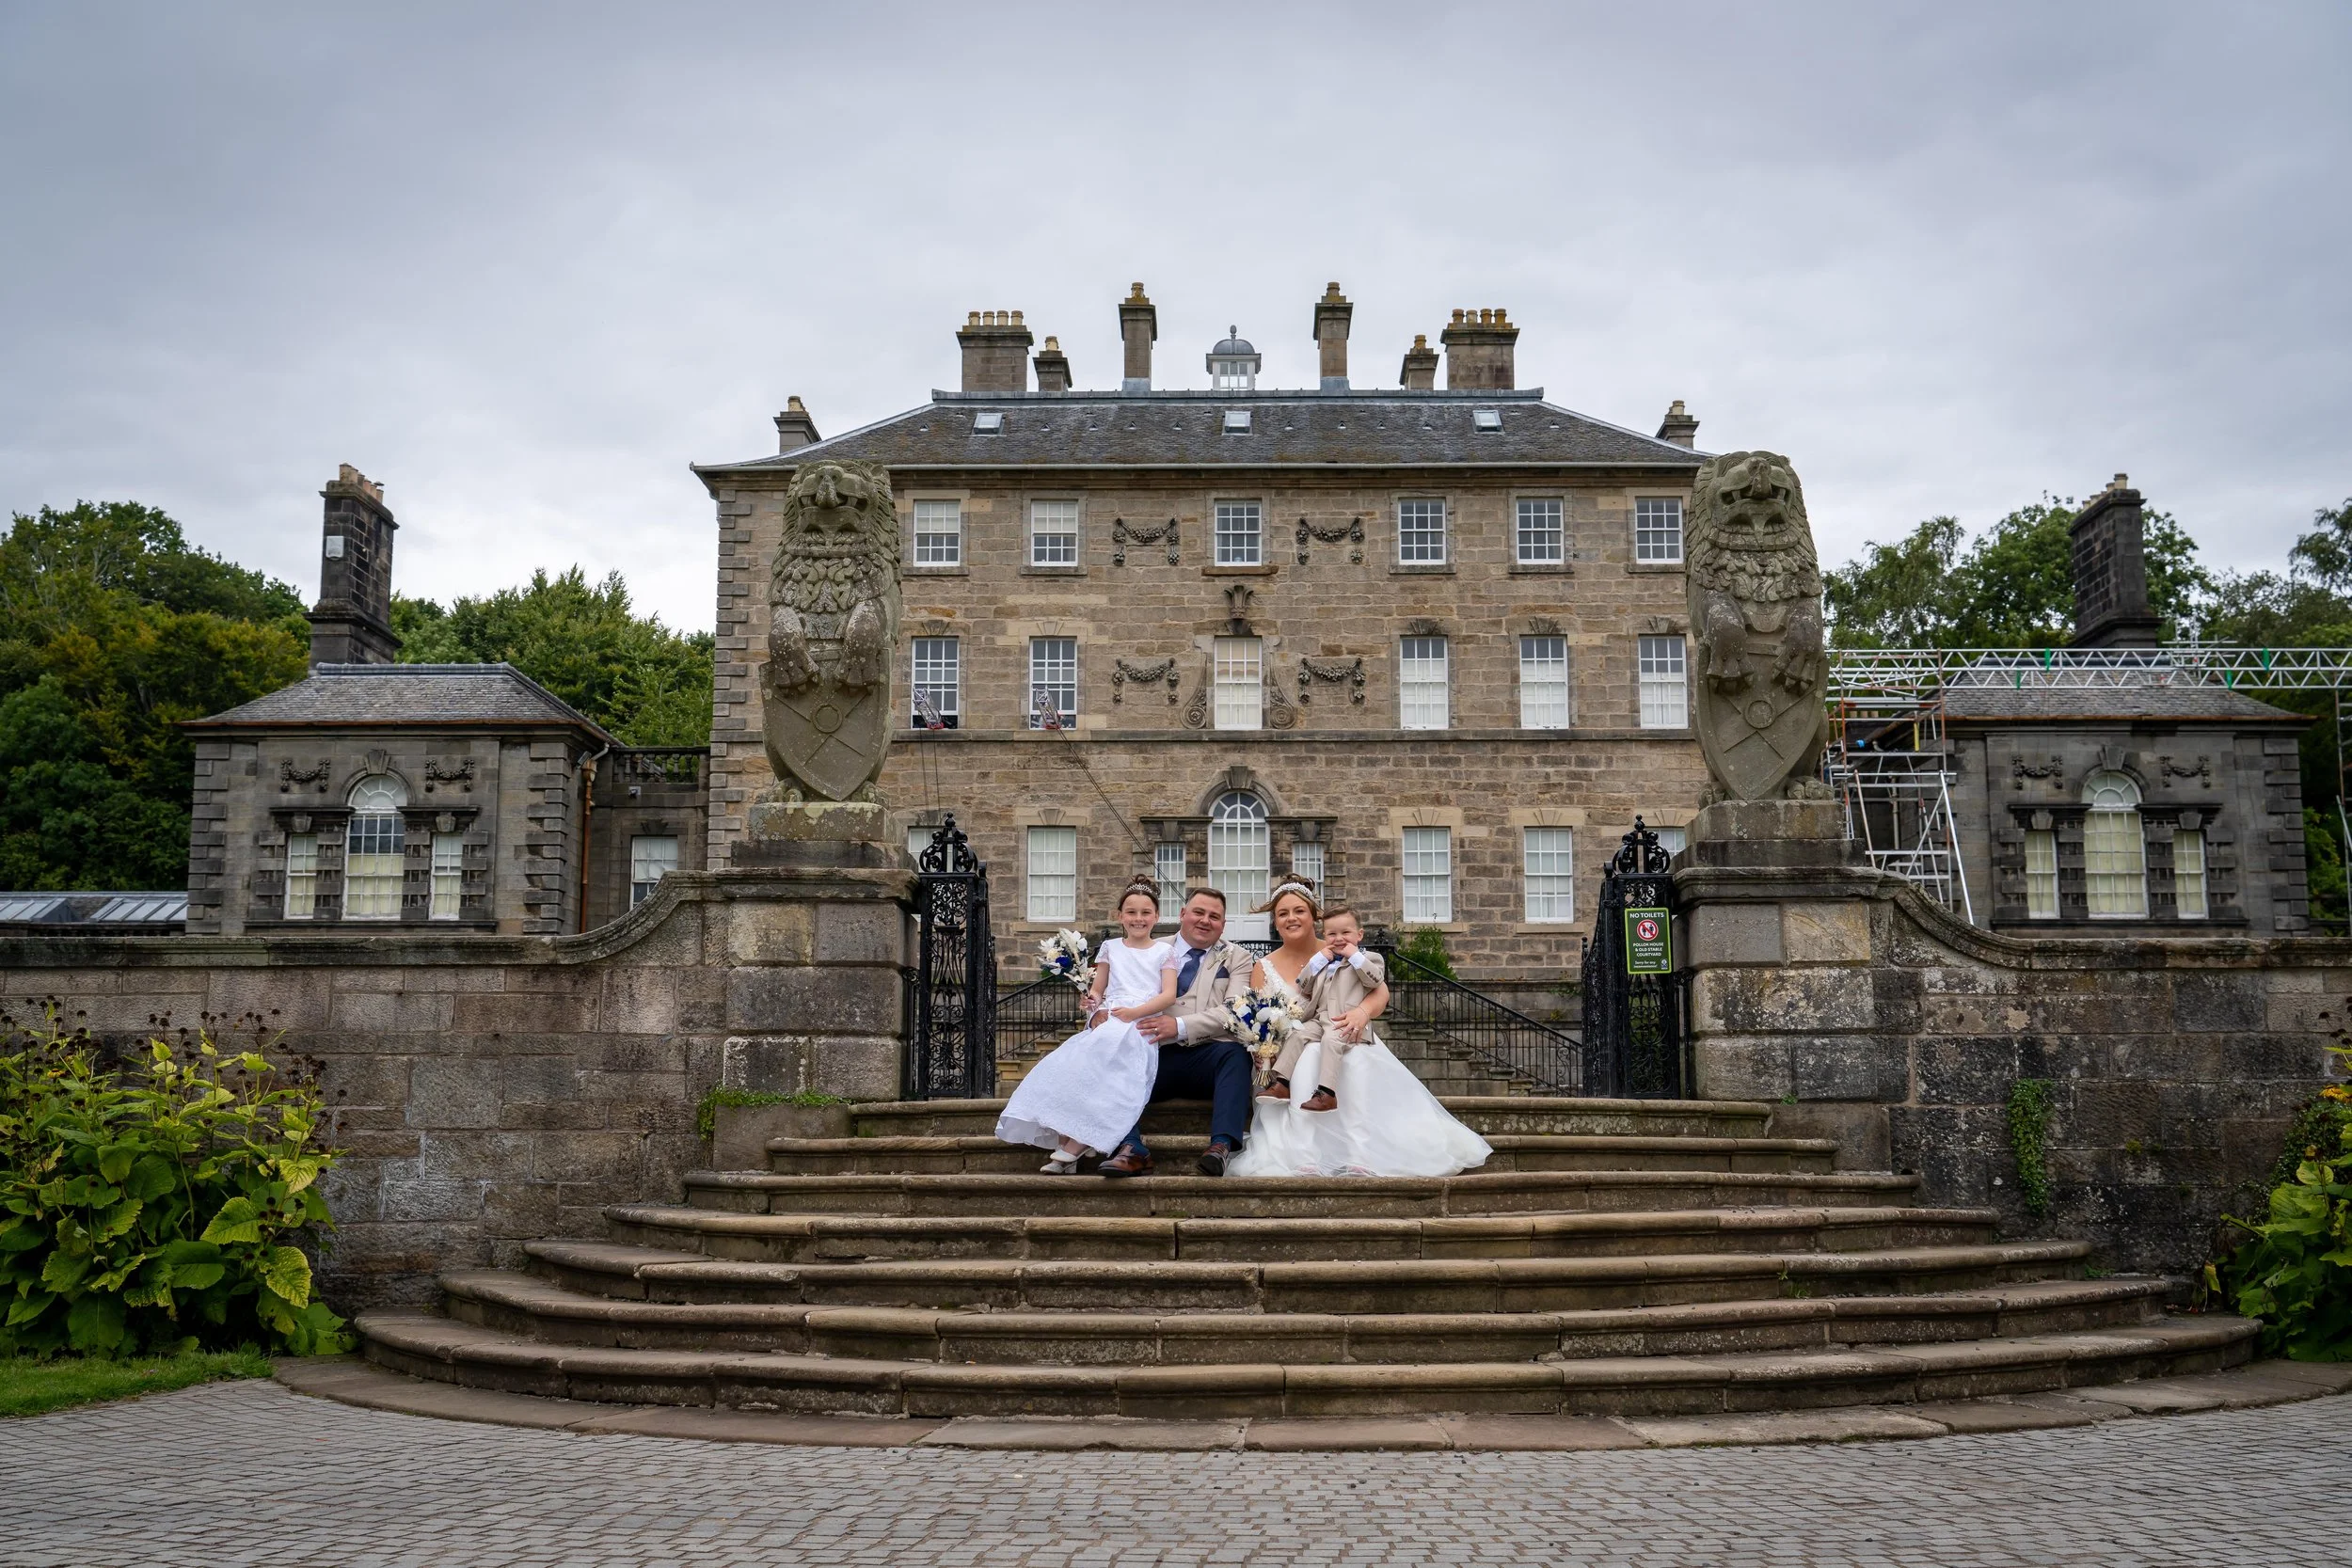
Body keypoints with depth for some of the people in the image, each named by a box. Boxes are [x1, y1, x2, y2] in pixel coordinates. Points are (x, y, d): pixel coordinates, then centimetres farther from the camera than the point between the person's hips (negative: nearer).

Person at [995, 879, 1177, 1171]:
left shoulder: (1164, 951, 14)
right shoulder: (1110, 948, 21)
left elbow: (1169, 994, 2)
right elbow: (1096, 991, 18)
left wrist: (1134, 1012, -12)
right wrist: (1095, 1010, -6)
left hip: (1142, 1024, -3)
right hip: (1107, 1022, 3)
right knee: (1070, 1064, -27)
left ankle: (1072, 1147, -26)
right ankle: (1068, 1145, -30)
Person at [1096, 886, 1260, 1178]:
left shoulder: (1237, 958, 14)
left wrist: (1180, 1026, -17)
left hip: (1209, 1058, -1)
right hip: (1157, 1055, 2)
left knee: (1235, 1052, -33)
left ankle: (1222, 1147, -42)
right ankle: (1132, 1151, -35)